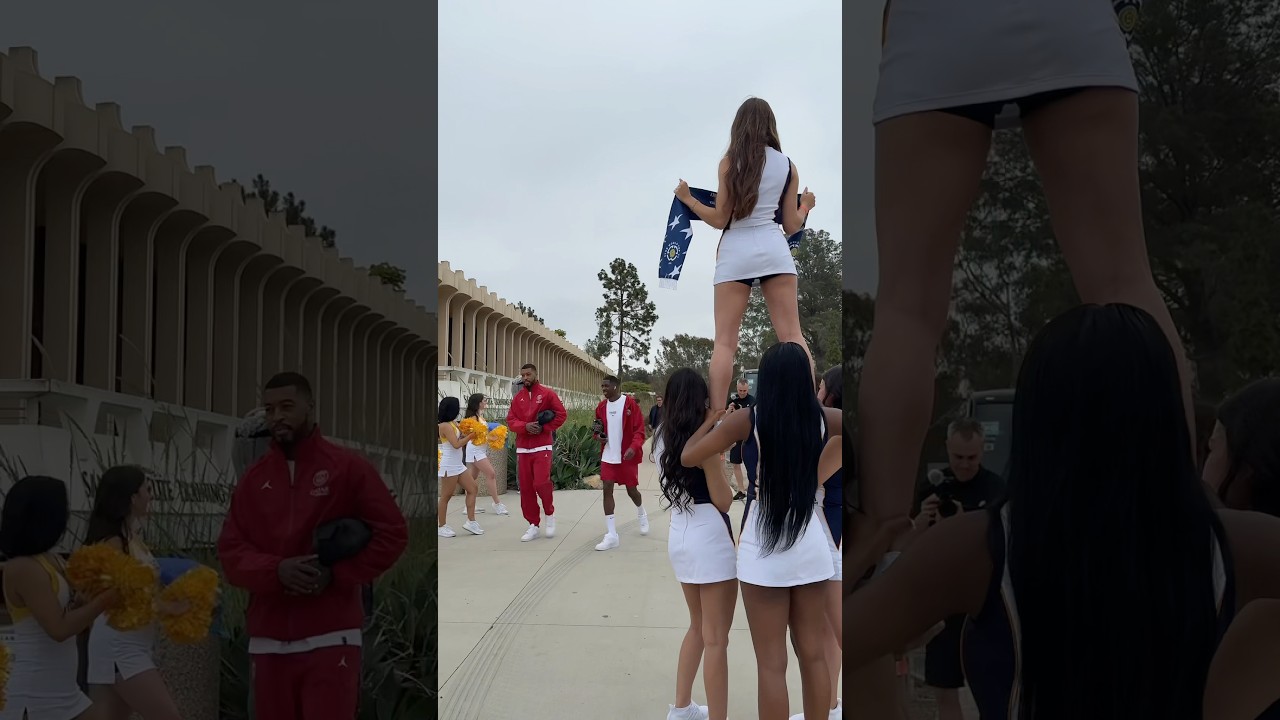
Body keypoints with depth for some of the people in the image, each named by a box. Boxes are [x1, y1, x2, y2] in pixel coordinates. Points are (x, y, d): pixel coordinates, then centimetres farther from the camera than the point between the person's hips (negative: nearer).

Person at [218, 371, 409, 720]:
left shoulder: (348, 467, 1)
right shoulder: (253, 479, 12)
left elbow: (392, 533, -2)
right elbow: (230, 551, 6)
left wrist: (336, 575, -13)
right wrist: (277, 570, -14)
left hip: (330, 639, -4)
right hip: (269, 642, 4)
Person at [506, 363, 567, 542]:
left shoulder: (547, 393, 0)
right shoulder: (517, 398, 11)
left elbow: (561, 415, -3)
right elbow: (510, 420, 6)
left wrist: (544, 428, -11)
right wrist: (525, 426, -13)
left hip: (542, 447, -4)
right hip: (522, 448, 4)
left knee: (541, 483, -17)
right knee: (525, 487, 2)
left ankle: (550, 514, 10)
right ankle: (533, 525, 11)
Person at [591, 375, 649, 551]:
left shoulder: (630, 403, -10)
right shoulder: (601, 407, 5)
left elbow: (639, 429, -12)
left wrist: (634, 447, -28)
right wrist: (598, 434, -4)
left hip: (627, 456, -4)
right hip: (608, 456, 4)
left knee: (631, 490, 9)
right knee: (607, 489, -6)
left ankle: (641, 514, 45)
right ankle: (611, 535, -5)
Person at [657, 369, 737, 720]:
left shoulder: (663, 438, 8)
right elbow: (723, 499, -11)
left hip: (680, 536, 8)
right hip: (710, 538, -8)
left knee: (698, 627, 23)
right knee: (716, 639, -2)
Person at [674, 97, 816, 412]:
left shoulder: (730, 162, 1)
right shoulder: (788, 166, 8)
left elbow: (720, 219, 0)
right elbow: (791, 226, 11)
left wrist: (687, 199, 15)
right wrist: (806, 207, 32)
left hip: (736, 251, -2)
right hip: (774, 249, 2)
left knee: (725, 341, -1)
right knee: (792, 336, 2)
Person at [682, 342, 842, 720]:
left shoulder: (749, 420, -8)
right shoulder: (823, 418, -1)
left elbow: (688, 457, -3)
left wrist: (713, 419, 12)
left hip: (763, 548, -3)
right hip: (811, 545, 3)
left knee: (772, 663, 1)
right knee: (814, 655, 11)